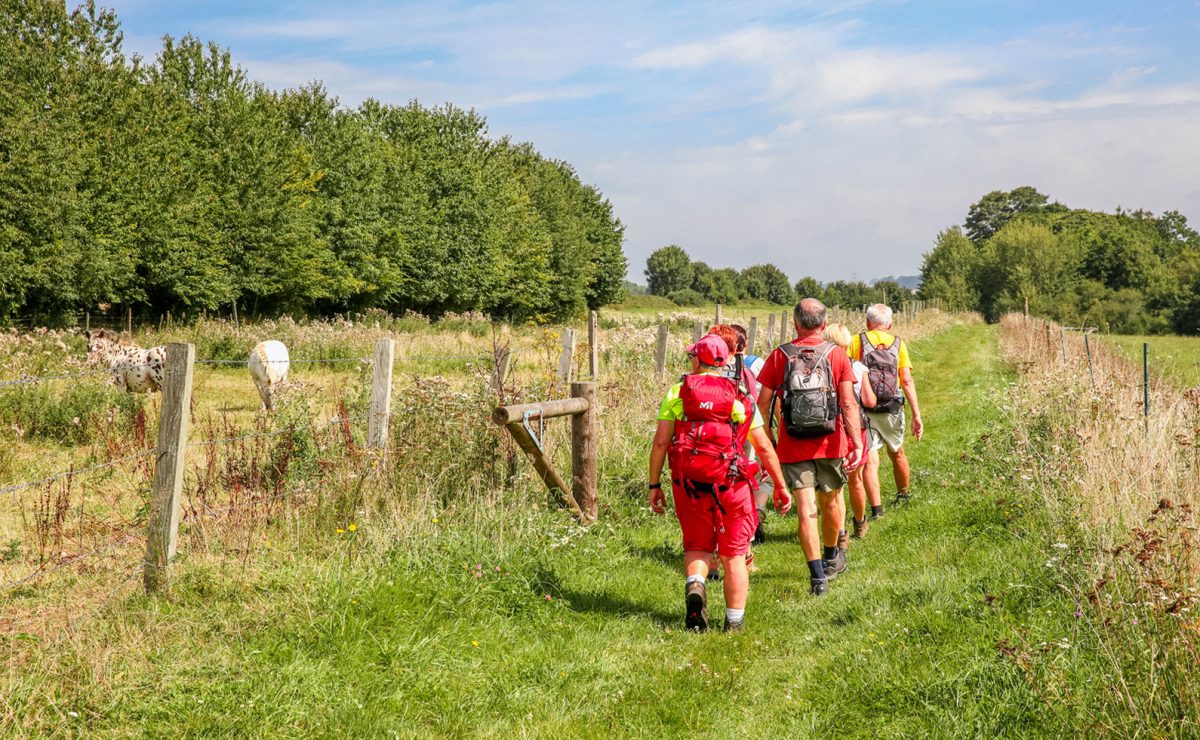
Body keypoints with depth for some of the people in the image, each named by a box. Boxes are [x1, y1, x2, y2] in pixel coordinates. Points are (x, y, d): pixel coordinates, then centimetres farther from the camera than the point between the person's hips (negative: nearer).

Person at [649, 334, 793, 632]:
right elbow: (764, 447, 5)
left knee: (696, 547, 17)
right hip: (730, 483, 0)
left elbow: (660, 442, -2)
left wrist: (654, 485, 6)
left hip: (688, 484, 0)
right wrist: (781, 486, 14)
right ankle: (734, 622, 14)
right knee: (733, 555, 12)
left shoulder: (677, 392, 3)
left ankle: (694, 585, -12)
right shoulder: (740, 397, 5)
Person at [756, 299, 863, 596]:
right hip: (830, 444, 1)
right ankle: (831, 558, 41)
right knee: (831, 500, 21)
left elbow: (763, 403, -2)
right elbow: (849, 404, -11)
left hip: (792, 446, -1)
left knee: (806, 509, -1)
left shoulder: (779, 357, -3)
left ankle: (817, 575, -8)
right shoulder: (837, 356, -4)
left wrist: (767, 439, 9)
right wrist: (857, 443, -11)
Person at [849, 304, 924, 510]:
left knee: (870, 459, 0)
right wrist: (916, 415, -5)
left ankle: (876, 507, -10)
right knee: (897, 453, 22)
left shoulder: (856, 342, -1)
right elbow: (907, 380, -5)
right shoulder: (898, 344, 2)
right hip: (892, 410, 2)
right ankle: (903, 495, 40)